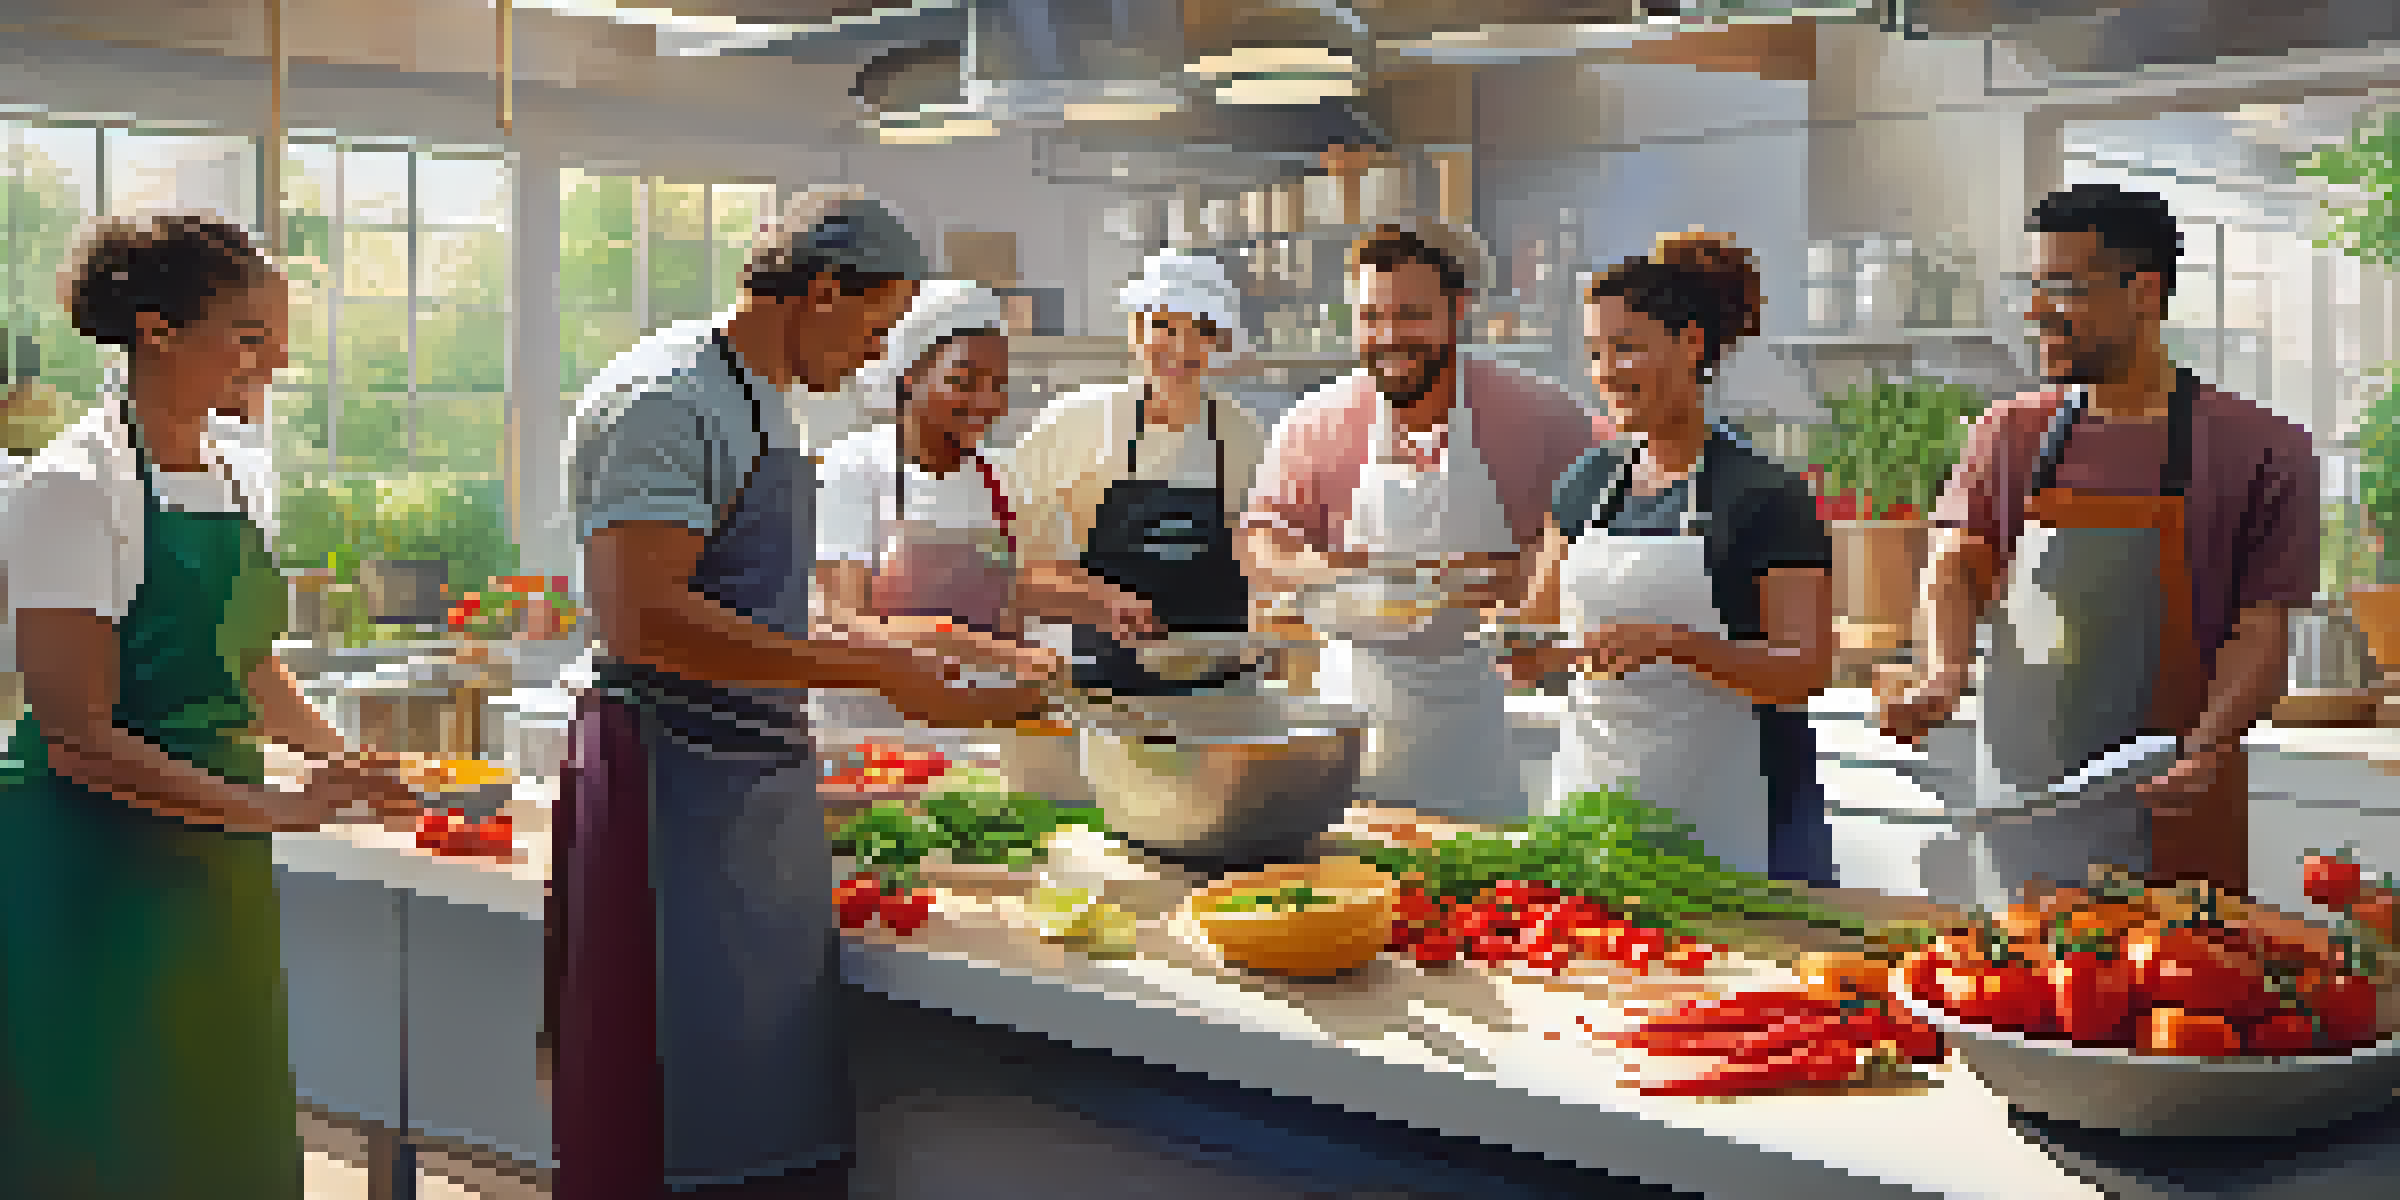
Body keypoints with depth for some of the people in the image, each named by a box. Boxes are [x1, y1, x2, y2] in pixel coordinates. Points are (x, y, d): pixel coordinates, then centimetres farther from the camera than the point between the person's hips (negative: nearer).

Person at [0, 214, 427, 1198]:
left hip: (213, 858, 7)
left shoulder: (246, 478, 8)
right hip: (91, 866, -7)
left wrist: (342, 761, 6)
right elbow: (80, 738, -19)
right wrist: (271, 809, -23)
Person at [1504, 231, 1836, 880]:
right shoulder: (1588, 484, 12)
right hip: (1594, 797, 5)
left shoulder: (1767, 497, -6)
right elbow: (1542, 627, 18)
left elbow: (1807, 670, -12)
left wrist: (1676, 642, -25)